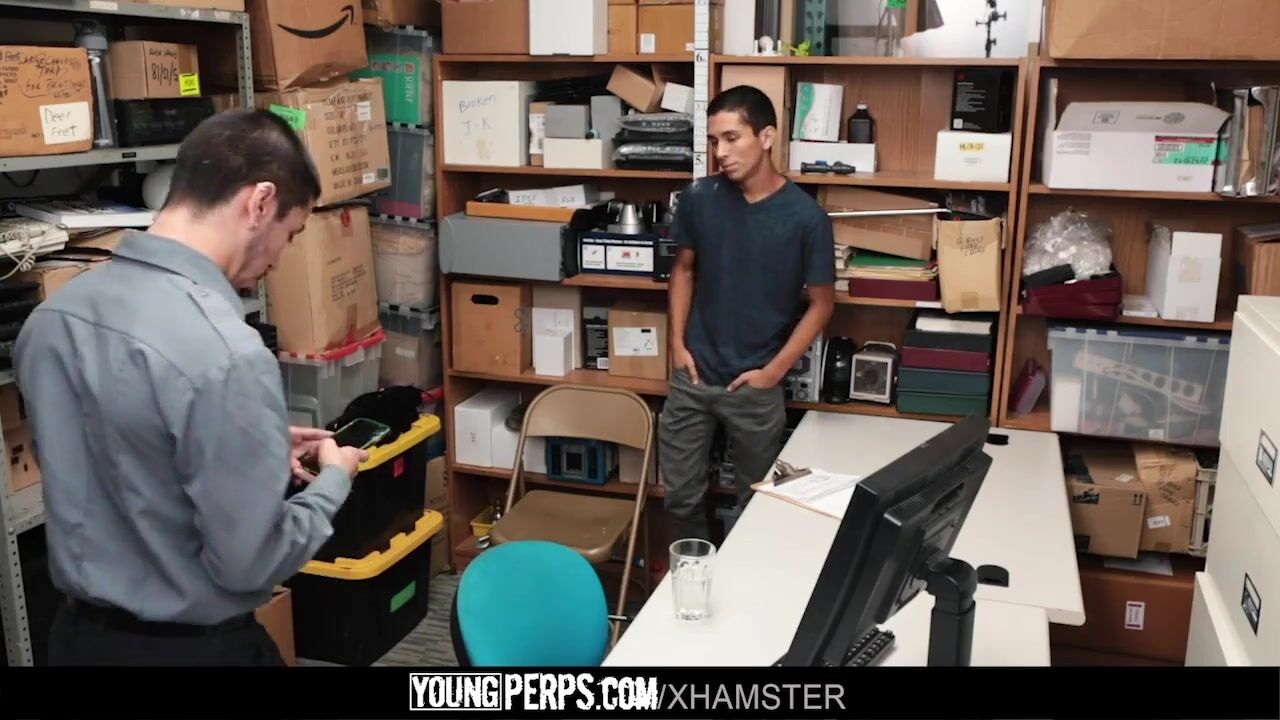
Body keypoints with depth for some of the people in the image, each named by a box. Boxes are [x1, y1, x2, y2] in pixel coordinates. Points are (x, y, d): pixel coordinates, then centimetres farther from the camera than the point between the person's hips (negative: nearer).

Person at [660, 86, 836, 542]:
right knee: (681, 495, 12)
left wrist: (774, 371, -9)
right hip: (692, 376, 3)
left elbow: (821, 303, -4)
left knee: (756, 500, 13)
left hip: (756, 385, -2)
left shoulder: (805, 217, -13)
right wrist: (678, 342, 1)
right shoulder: (698, 199, -4)